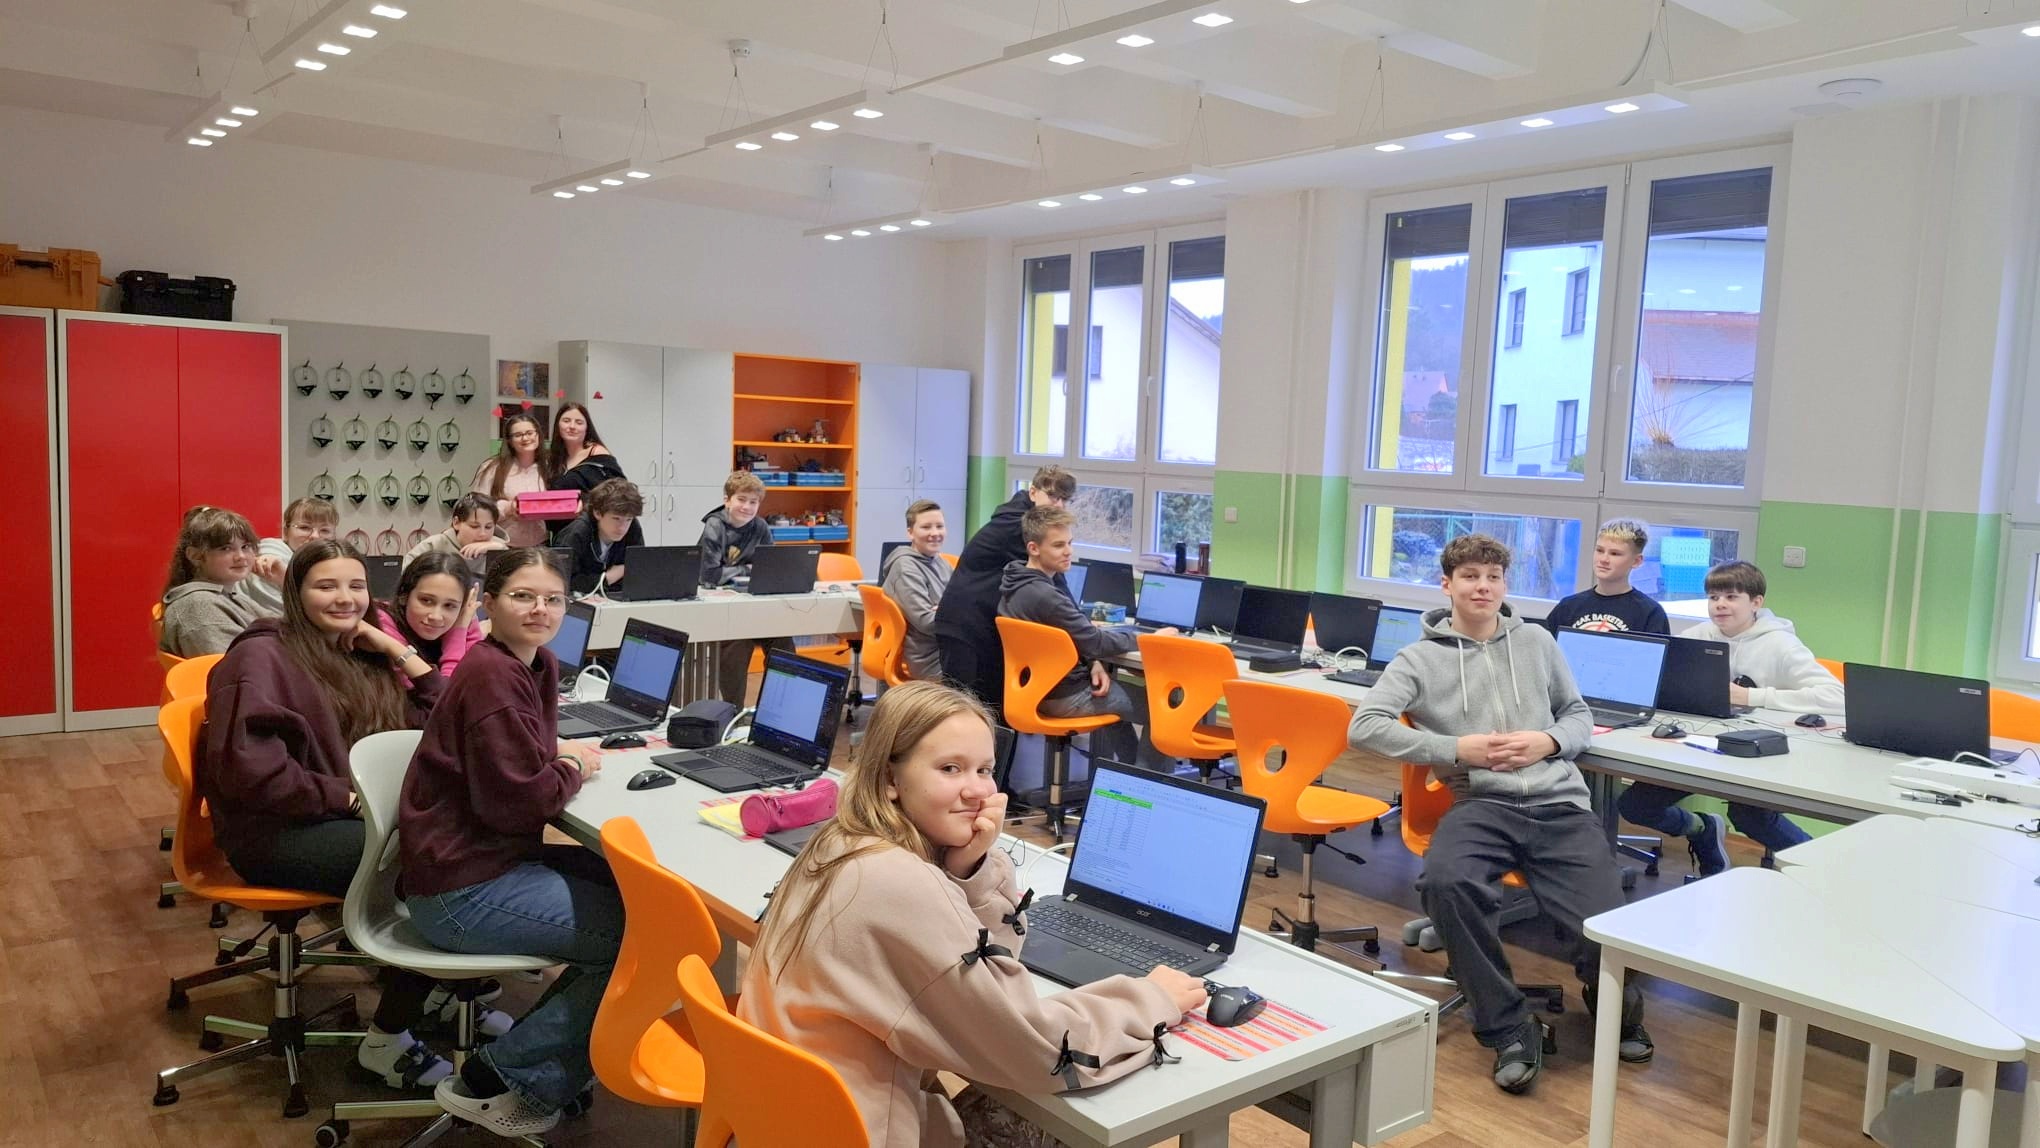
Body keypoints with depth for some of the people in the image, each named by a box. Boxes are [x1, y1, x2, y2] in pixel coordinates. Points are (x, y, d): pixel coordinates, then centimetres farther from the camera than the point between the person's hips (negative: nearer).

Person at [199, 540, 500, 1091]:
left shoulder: (362, 658, 14)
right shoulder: (263, 656, -8)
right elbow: (248, 766, -21)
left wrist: (400, 651, 1)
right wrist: (347, 797, -19)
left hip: (355, 817, 7)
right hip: (276, 833, -7)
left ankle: (440, 987, 7)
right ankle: (388, 1038, -9)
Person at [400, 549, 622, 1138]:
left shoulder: (538, 663, 8)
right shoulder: (491, 676, -21)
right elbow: (520, 799, -25)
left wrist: (561, 755, 2)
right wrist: (575, 771, -6)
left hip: (492, 858, 10)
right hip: (462, 890, -10)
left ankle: (575, 1043, 21)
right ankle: (492, 1080, 1)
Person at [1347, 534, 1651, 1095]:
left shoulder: (1537, 641, 17)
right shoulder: (1420, 658, 7)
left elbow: (1580, 715, 23)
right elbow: (1365, 726, -3)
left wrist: (1548, 741, -1)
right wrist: (1456, 749, -8)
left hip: (1560, 804, 2)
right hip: (1481, 804, -2)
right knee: (1446, 881, -35)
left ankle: (1612, 1000, 22)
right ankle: (1508, 1027, -14)